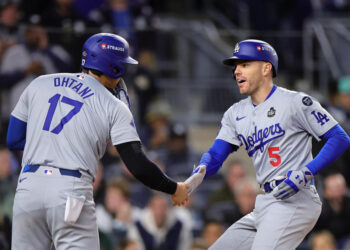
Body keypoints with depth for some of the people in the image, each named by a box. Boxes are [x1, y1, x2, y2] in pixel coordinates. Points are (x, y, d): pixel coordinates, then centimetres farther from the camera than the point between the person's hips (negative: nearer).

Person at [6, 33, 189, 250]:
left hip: (28, 187, 4)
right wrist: (174, 189, 13)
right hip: (72, 190, -4)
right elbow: (139, 166, -2)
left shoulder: (40, 84, 15)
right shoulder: (114, 107, 4)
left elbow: (13, 140, 17)